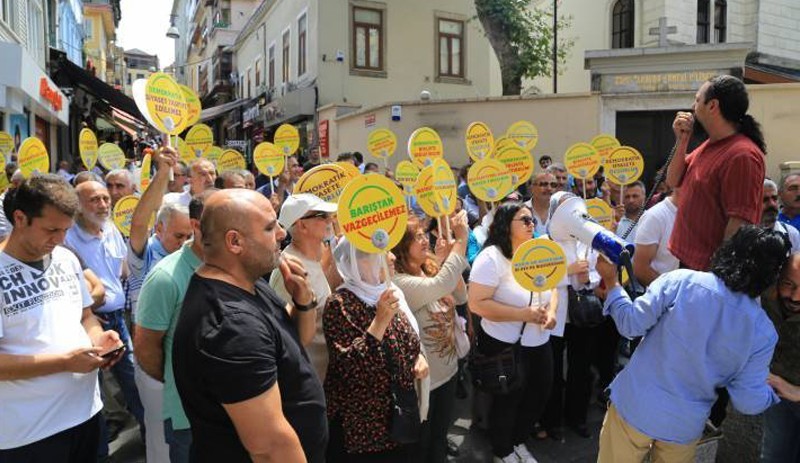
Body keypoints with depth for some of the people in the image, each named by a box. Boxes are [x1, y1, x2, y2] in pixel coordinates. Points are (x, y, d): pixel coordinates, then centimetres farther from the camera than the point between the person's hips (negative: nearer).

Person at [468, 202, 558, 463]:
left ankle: (519, 441, 44)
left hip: (539, 342, 7)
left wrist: (551, 311, -8)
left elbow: (551, 288, 14)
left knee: (540, 395, 19)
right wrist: (524, 314, -26)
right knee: (507, 401, 10)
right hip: (505, 345, -7)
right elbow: (477, 303, -25)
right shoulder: (492, 256, -19)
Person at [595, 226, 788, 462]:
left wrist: (611, 281, -1)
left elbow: (631, 325, -16)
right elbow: (748, 402, -7)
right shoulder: (764, 332, -10)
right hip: (684, 428, 2)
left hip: (634, 407, -2)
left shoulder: (681, 281, -18)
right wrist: (776, 389, 15)